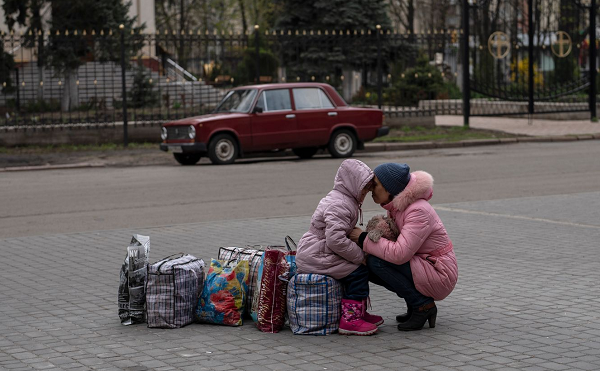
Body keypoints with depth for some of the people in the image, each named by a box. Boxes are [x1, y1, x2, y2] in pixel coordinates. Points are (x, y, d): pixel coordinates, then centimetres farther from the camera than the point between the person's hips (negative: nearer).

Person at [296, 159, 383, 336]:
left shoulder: (346, 201, 16)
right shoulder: (339, 205, -20)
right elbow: (336, 240, -28)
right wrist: (360, 256, -18)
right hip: (315, 257, -11)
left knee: (359, 269, 13)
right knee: (358, 272, -13)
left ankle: (359, 313, 19)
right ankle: (350, 320, -14)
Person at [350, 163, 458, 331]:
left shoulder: (418, 211, -24)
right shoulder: (396, 207, 4)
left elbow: (399, 253, -30)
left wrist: (364, 239, -21)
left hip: (440, 276, -9)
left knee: (376, 261, -21)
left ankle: (423, 305, -9)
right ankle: (416, 306, 8)